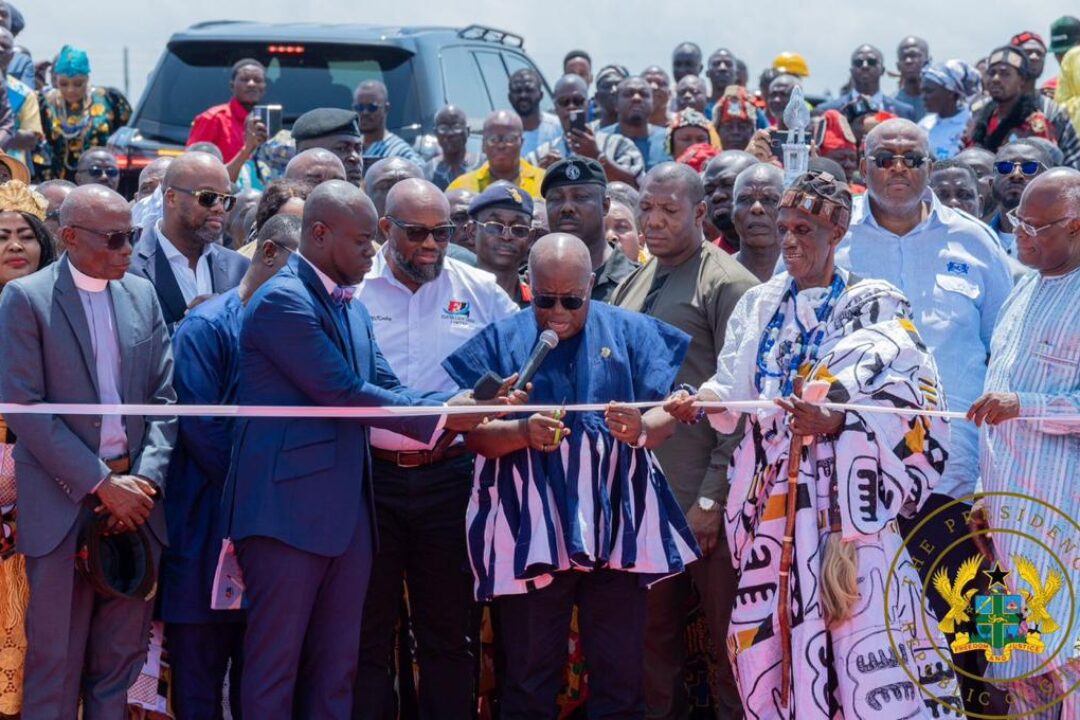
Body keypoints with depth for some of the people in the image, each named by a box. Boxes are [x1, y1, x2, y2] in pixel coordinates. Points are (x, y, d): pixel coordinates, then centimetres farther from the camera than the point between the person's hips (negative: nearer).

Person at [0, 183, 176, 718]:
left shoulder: (142, 295, 10)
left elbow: (164, 395, 9)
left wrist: (147, 478, -6)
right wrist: (101, 484, -13)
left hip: (134, 495, 4)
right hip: (64, 503, -4)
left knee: (121, 658, 8)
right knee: (55, 663, 1)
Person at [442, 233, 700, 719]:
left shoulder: (631, 333, 7)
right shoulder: (499, 341, 6)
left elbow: (666, 419, 1)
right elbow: (474, 434, 0)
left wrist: (641, 429, -22)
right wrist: (523, 432, -21)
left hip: (617, 527, 1)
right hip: (529, 531, -1)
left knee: (621, 676, 3)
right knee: (530, 678, 4)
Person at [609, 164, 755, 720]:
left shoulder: (727, 286, -7)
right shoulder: (632, 287, 14)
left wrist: (712, 498, -15)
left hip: (702, 500, -6)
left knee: (726, 630, 1)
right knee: (656, 633, 11)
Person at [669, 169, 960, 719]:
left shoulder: (876, 306, 2)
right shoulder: (758, 306, 16)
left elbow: (909, 404, -11)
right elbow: (735, 393, 8)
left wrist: (837, 421, -27)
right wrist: (700, 401, -14)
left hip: (847, 500, -5)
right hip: (772, 500, 5)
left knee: (863, 639, -12)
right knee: (773, 635, 5)